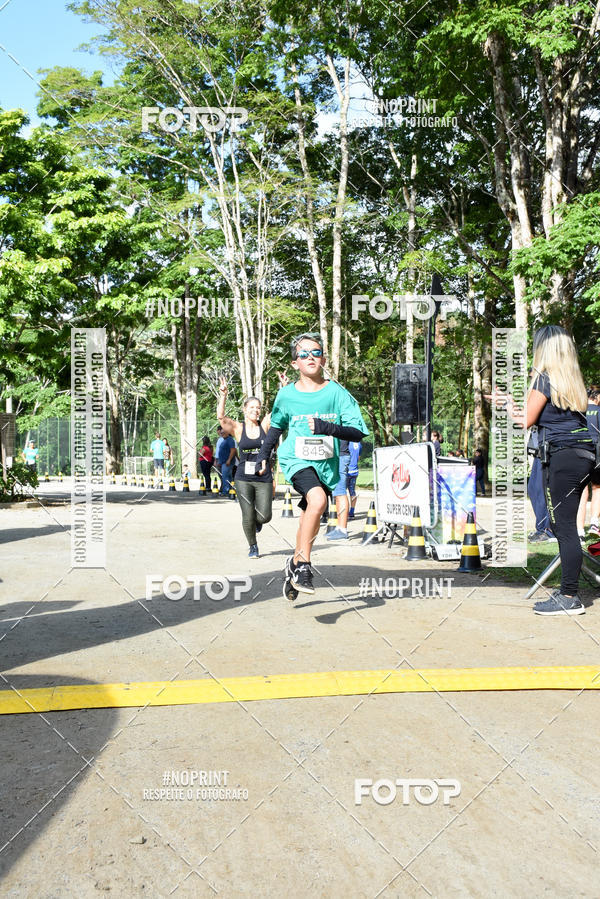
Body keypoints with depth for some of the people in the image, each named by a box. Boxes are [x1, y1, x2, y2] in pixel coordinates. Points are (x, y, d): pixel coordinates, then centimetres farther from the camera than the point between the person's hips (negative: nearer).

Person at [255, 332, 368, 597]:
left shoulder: (337, 392, -5)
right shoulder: (287, 395, -1)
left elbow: (357, 432, -9)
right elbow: (276, 427, 18)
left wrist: (327, 428, -24)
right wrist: (263, 455, 18)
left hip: (326, 463, 2)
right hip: (297, 460, -2)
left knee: (311, 519, 12)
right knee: (318, 500, -30)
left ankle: (295, 564, 38)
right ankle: (303, 566, -18)